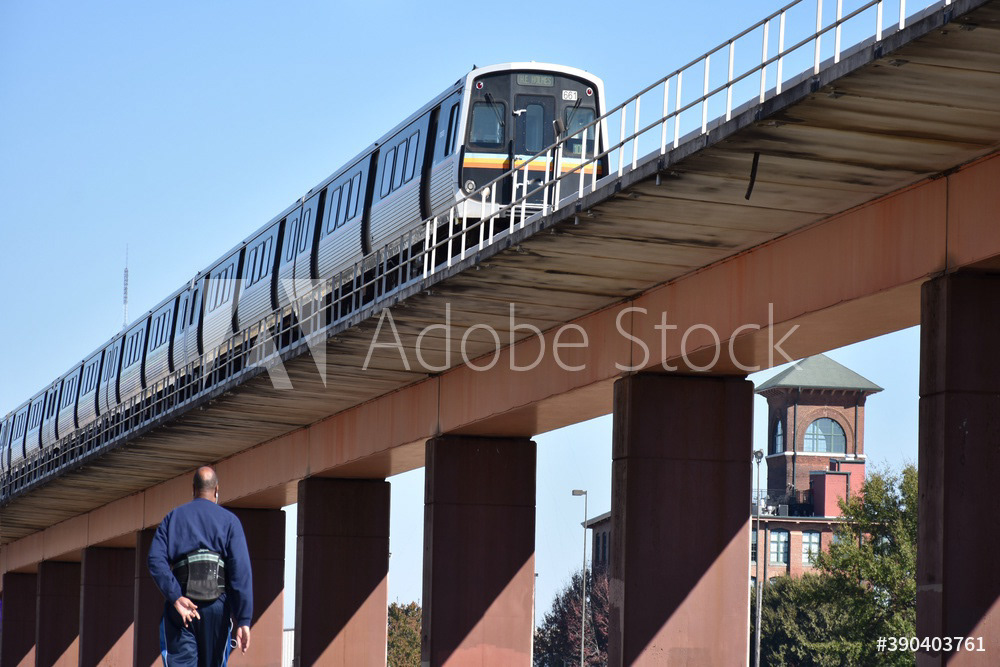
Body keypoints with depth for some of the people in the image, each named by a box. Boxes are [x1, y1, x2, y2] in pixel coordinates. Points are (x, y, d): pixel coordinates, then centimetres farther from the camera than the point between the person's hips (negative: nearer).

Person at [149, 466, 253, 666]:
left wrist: (176, 598, -12)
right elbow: (241, 572, -3)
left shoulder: (172, 518, 14)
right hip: (217, 605, 0)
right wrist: (243, 620, -7)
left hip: (180, 604, 0)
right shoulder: (229, 520, 8)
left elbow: (156, 560, -4)